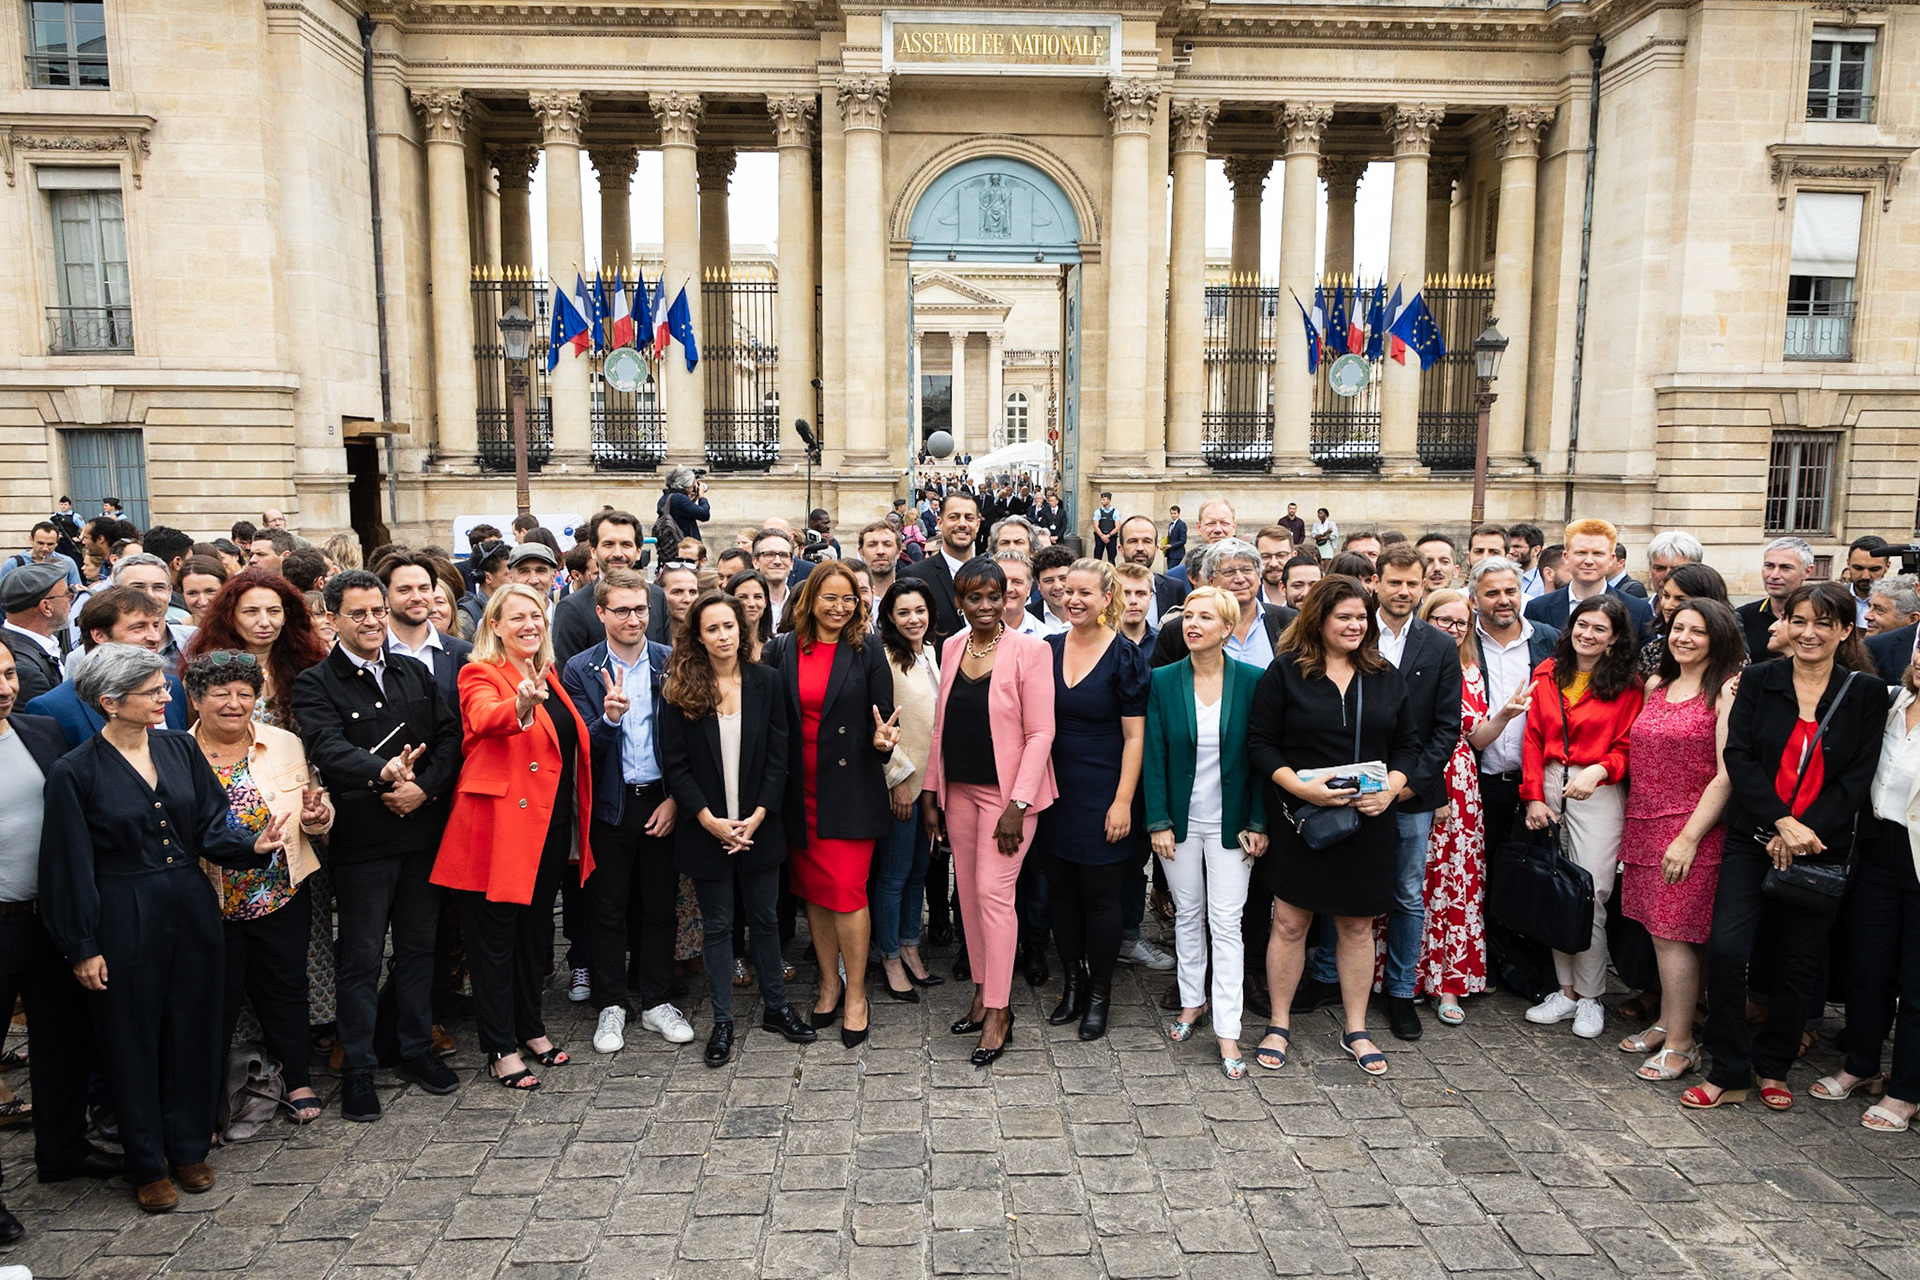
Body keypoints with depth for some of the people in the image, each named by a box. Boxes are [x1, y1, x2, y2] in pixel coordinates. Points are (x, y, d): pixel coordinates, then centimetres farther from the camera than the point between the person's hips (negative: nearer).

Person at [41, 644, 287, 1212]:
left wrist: (252, 844, -18)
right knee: (134, 1040, 9)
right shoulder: (76, 771, -11)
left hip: (190, 908, 4)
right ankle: (148, 1166, 26)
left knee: (193, 1030, 13)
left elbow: (211, 826, 3)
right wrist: (82, 947, -6)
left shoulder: (180, 748, 1)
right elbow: (70, 865, -7)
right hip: (124, 921, -4)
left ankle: (189, 1148, 31)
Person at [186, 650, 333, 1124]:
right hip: (211, 905, -2)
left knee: (284, 991, 14)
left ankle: (297, 1080, 30)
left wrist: (318, 816, -15)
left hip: (283, 900, 2)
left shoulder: (286, 745, 0)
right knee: (216, 999, 12)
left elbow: (315, 811, 7)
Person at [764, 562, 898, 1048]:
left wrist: (882, 738, -22)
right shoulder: (783, 650, 5)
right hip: (799, 790, 3)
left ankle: (855, 995, 9)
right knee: (813, 890, 11)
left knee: (846, 893, -6)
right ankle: (829, 982, 28)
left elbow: (881, 718, 0)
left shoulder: (867, 651, 0)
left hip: (850, 788, -3)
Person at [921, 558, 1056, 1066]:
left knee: (994, 892, -8)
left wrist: (1017, 804, -17)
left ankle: (998, 1013, 4)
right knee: (968, 891, 11)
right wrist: (931, 793, 10)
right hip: (958, 790, 6)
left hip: (1006, 791, -6)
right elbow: (941, 725, 12)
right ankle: (983, 993, 26)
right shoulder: (952, 648, 7)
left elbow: (1040, 733, -12)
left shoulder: (1029, 651, -10)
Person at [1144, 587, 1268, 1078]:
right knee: (1187, 914, 15)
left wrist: (1258, 822, -6)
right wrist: (1158, 821, -6)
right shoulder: (1163, 680, -2)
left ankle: (1227, 1032, 4)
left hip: (1230, 824, -2)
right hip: (1180, 820, 2)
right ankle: (1193, 1002, 32)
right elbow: (1154, 756, -2)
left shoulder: (1251, 681, -5)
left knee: (1226, 923, -2)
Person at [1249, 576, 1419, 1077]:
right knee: (1290, 923, 4)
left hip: (1367, 820, 3)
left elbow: (1407, 744, 11)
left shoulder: (1386, 677, 8)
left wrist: (1390, 788, -8)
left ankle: (1356, 1031, 25)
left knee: (1358, 926, 11)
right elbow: (1260, 743, -6)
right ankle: (1279, 1025, 20)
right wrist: (1301, 786, -19)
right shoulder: (1285, 672, -4)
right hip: (1301, 819, -3)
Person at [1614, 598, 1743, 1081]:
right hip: (1645, 825, 6)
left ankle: (1680, 1044, 6)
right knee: (1658, 931, 11)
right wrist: (1635, 819, 12)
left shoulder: (1727, 692, -8)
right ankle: (1666, 1024, 23)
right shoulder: (1655, 686, 13)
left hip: (1692, 830, -6)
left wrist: (1689, 837, -17)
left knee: (1673, 934, -4)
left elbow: (1727, 775, -13)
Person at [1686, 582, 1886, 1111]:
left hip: (1822, 846, 0)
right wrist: (1779, 822, -16)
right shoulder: (1758, 681, 2)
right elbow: (1738, 756, -5)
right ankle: (1728, 1073, 3)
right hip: (1753, 837, 0)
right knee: (1725, 948, -11)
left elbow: (1858, 777, -4)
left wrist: (1803, 831, -14)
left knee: (1798, 962, 8)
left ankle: (1773, 1067, 28)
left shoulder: (1866, 692, 1)